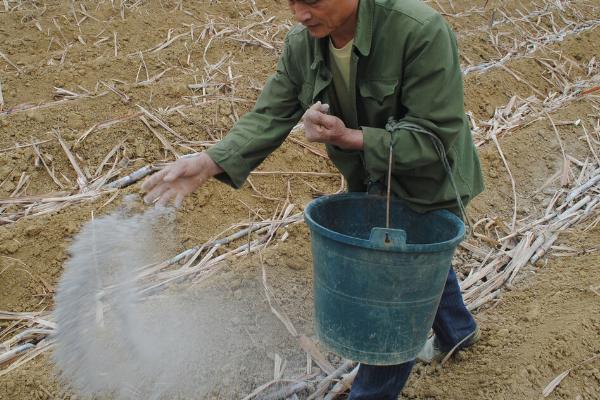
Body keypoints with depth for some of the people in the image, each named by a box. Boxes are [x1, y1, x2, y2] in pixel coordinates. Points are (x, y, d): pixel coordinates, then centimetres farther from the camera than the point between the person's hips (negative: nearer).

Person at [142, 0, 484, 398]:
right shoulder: (302, 43, -16)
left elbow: (435, 137, -31)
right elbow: (269, 116, -13)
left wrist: (348, 137, -40)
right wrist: (208, 163, -28)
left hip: (427, 182, -7)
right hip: (372, 179, 7)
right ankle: (458, 329, 59)